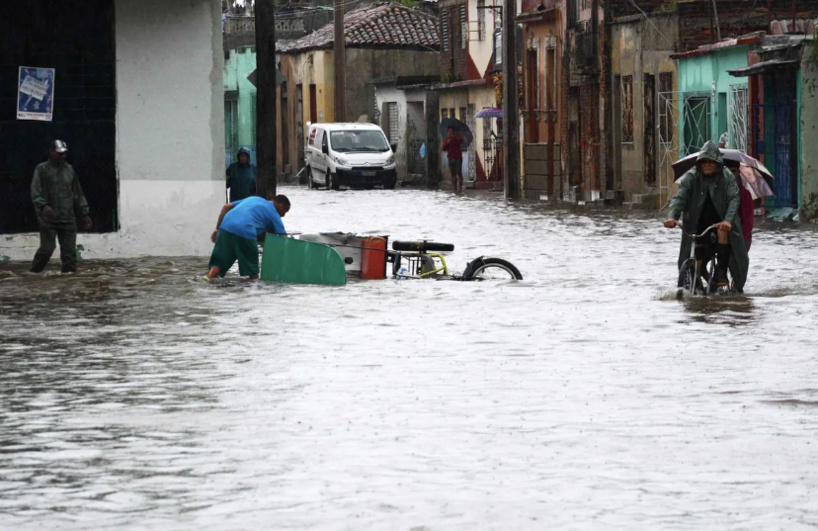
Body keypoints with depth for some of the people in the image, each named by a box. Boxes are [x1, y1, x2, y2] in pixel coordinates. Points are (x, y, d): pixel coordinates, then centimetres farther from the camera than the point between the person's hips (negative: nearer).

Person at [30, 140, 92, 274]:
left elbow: (78, 194, 20)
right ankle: (34, 273, 7)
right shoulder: (42, 169, 1)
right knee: (47, 248, -8)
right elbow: (35, 192, -8)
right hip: (48, 219, -4)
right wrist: (43, 206, -26)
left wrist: (84, 214, 17)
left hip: (68, 219, 4)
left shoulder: (69, 170, 15)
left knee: (69, 250, 0)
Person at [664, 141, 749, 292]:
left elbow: (733, 199, -16)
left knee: (723, 231, -33)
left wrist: (728, 220, -35)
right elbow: (679, 197, -13)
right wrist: (672, 216, -33)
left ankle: (721, 272, -26)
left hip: (719, 220, -2)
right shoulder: (691, 177, -3)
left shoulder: (727, 177, -5)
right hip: (697, 225, 2)